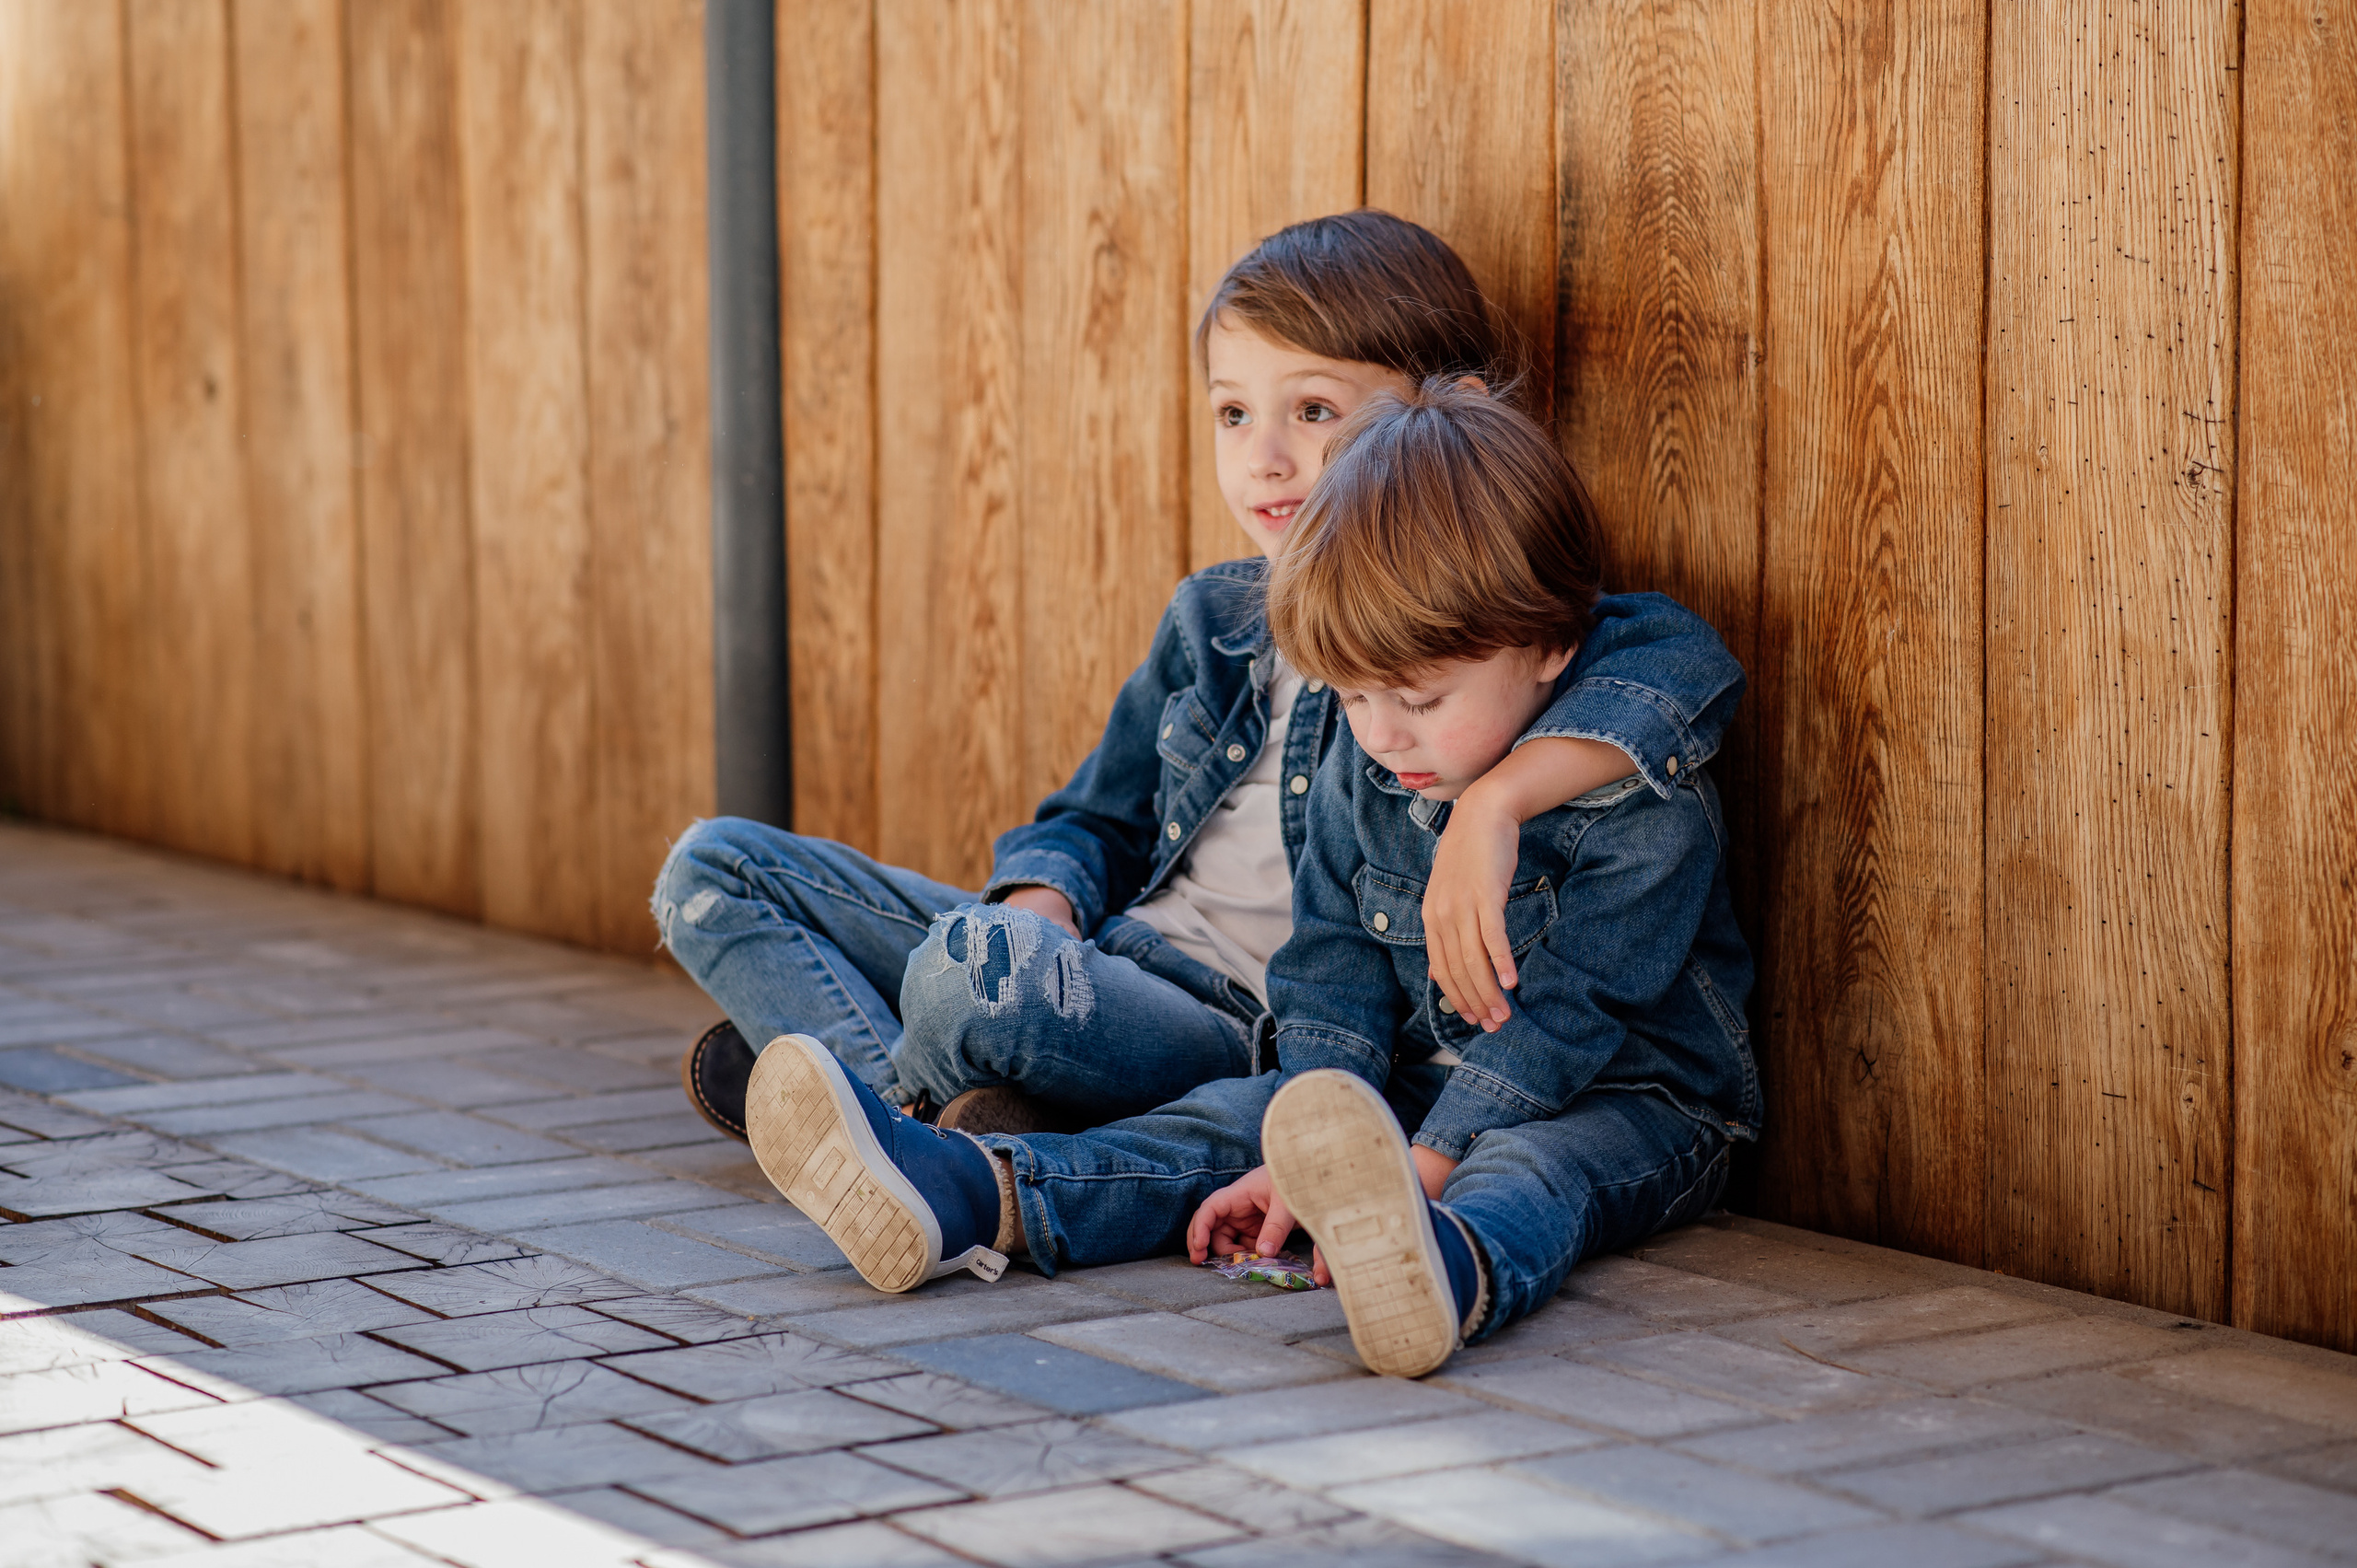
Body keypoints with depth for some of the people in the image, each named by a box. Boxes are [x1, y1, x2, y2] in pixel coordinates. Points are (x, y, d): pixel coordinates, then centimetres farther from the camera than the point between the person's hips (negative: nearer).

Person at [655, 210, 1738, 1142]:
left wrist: (1496, 803, -39)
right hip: (1108, 961, 8)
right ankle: (932, 1116, -16)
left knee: (984, 967, -38)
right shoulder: (1214, 621, 16)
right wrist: (1040, 903, -2)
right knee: (714, 869, 3)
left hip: (1259, 1039, -8)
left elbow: (1683, 659, -24)